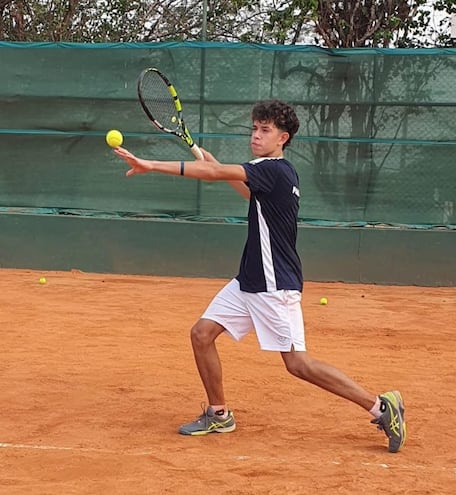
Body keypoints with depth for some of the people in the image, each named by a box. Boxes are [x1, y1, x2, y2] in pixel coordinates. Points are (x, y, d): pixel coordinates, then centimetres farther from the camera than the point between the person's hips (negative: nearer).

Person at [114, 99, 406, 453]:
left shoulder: (274, 170, -18)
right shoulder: (277, 172, 11)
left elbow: (213, 173, -28)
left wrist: (151, 165, -31)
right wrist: (218, 166, 26)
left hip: (275, 285, -9)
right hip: (248, 281, 10)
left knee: (297, 363, -9)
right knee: (202, 333, 5)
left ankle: (381, 406, -1)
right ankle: (219, 415, 18)